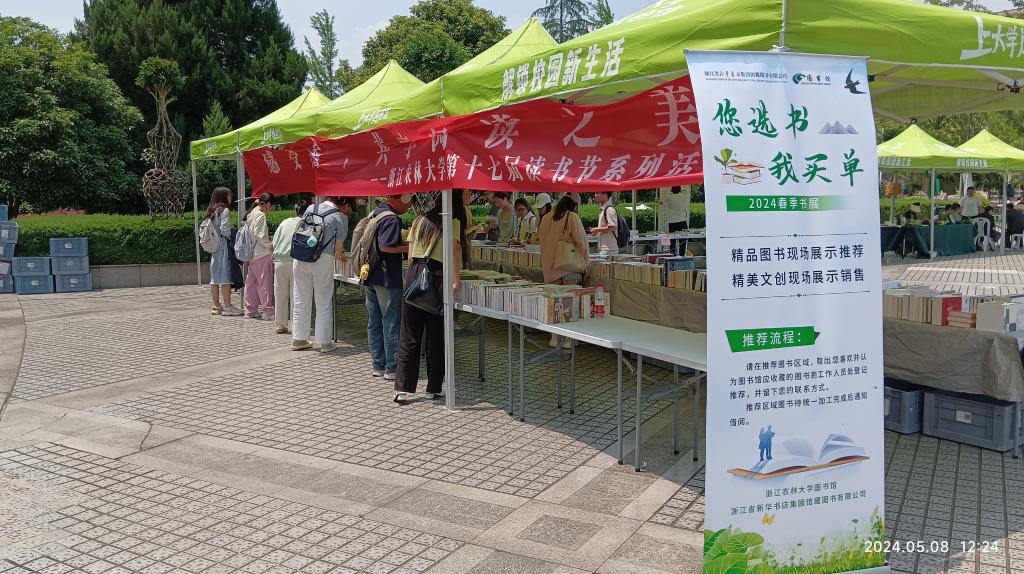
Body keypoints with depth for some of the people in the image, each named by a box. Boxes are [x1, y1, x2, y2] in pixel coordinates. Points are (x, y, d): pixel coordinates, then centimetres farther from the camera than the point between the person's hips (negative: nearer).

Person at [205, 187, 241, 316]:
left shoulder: (211, 212, 16)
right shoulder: (224, 210, -8)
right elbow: (225, 229, -16)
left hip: (214, 247, 8)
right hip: (224, 246, -8)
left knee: (215, 276, 9)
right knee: (225, 276, -8)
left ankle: (216, 306, 13)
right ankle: (227, 307, -8)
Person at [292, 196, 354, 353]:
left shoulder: (311, 208, 12)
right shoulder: (340, 217, -2)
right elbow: (339, 248, -4)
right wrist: (340, 255, 19)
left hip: (300, 257, 5)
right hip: (323, 259, -4)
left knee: (301, 300, 14)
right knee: (324, 303, 6)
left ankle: (299, 339, 21)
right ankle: (324, 342, 11)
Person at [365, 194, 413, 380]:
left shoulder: (374, 214, 13)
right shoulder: (392, 219, -15)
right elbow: (386, 246, -24)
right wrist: (409, 247, -14)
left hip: (370, 277, 9)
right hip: (387, 278, -9)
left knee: (374, 323, 11)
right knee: (392, 323, -3)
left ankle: (378, 365, 18)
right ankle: (392, 368, 1)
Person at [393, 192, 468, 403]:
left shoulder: (420, 220, 18)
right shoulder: (453, 222, 2)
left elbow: (410, 255, 14)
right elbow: (455, 249, -12)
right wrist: (456, 279, -14)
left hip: (413, 275, 4)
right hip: (436, 277, -4)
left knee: (409, 335, 7)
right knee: (435, 336, 6)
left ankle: (402, 388, 5)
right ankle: (433, 389, 14)